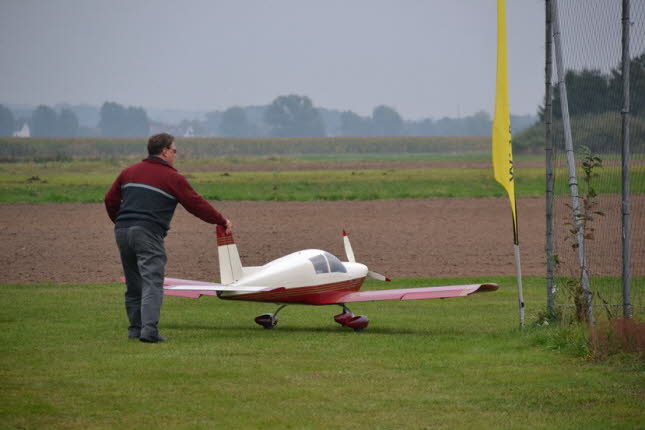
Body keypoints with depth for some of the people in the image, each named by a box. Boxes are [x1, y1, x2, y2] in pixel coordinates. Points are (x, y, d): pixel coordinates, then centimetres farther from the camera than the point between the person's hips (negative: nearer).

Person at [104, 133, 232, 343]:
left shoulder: (129, 172, 19)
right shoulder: (171, 177, 0)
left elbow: (110, 200, 19)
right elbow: (196, 204, 1)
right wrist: (222, 221, 12)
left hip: (122, 231, 7)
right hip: (148, 233, -7)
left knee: (134, 284, 15)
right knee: (152, 282, -11)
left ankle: (135, 328, 17)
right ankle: (149, 329, -23)